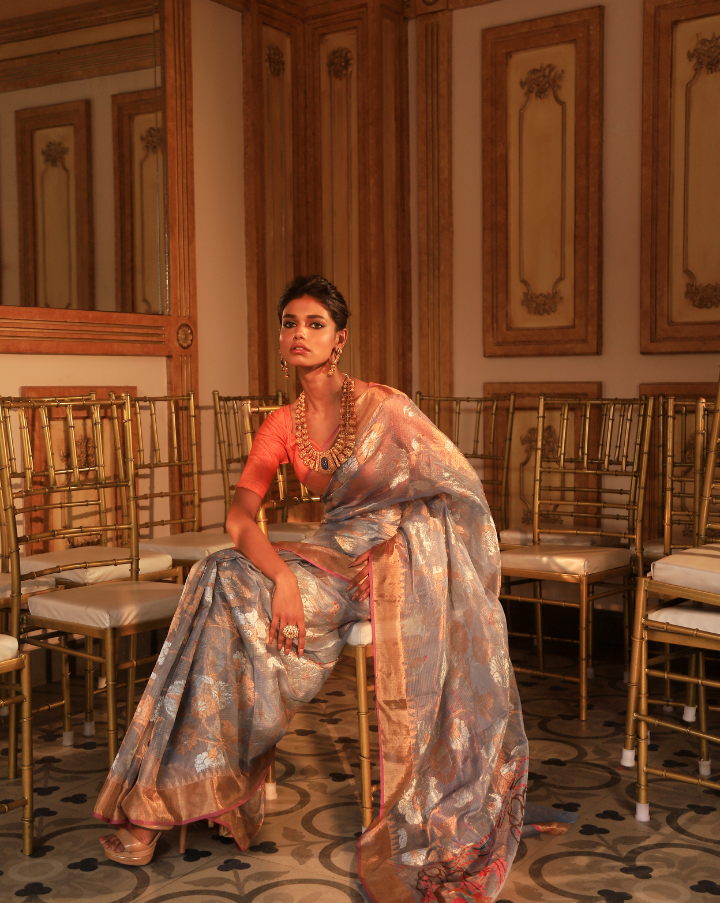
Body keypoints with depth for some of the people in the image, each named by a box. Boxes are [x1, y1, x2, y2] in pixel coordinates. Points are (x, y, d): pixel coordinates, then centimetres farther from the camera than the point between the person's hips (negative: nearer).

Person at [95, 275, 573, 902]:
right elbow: (241, 517, -5)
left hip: (406, 555, -4)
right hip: (338, 559, 5)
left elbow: (457, 491, -6)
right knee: (225, 586, -15)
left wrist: (390, 546, -14)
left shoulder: (382, 405, -9)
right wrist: (283, 576, -23)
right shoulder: (283, 427, 5)